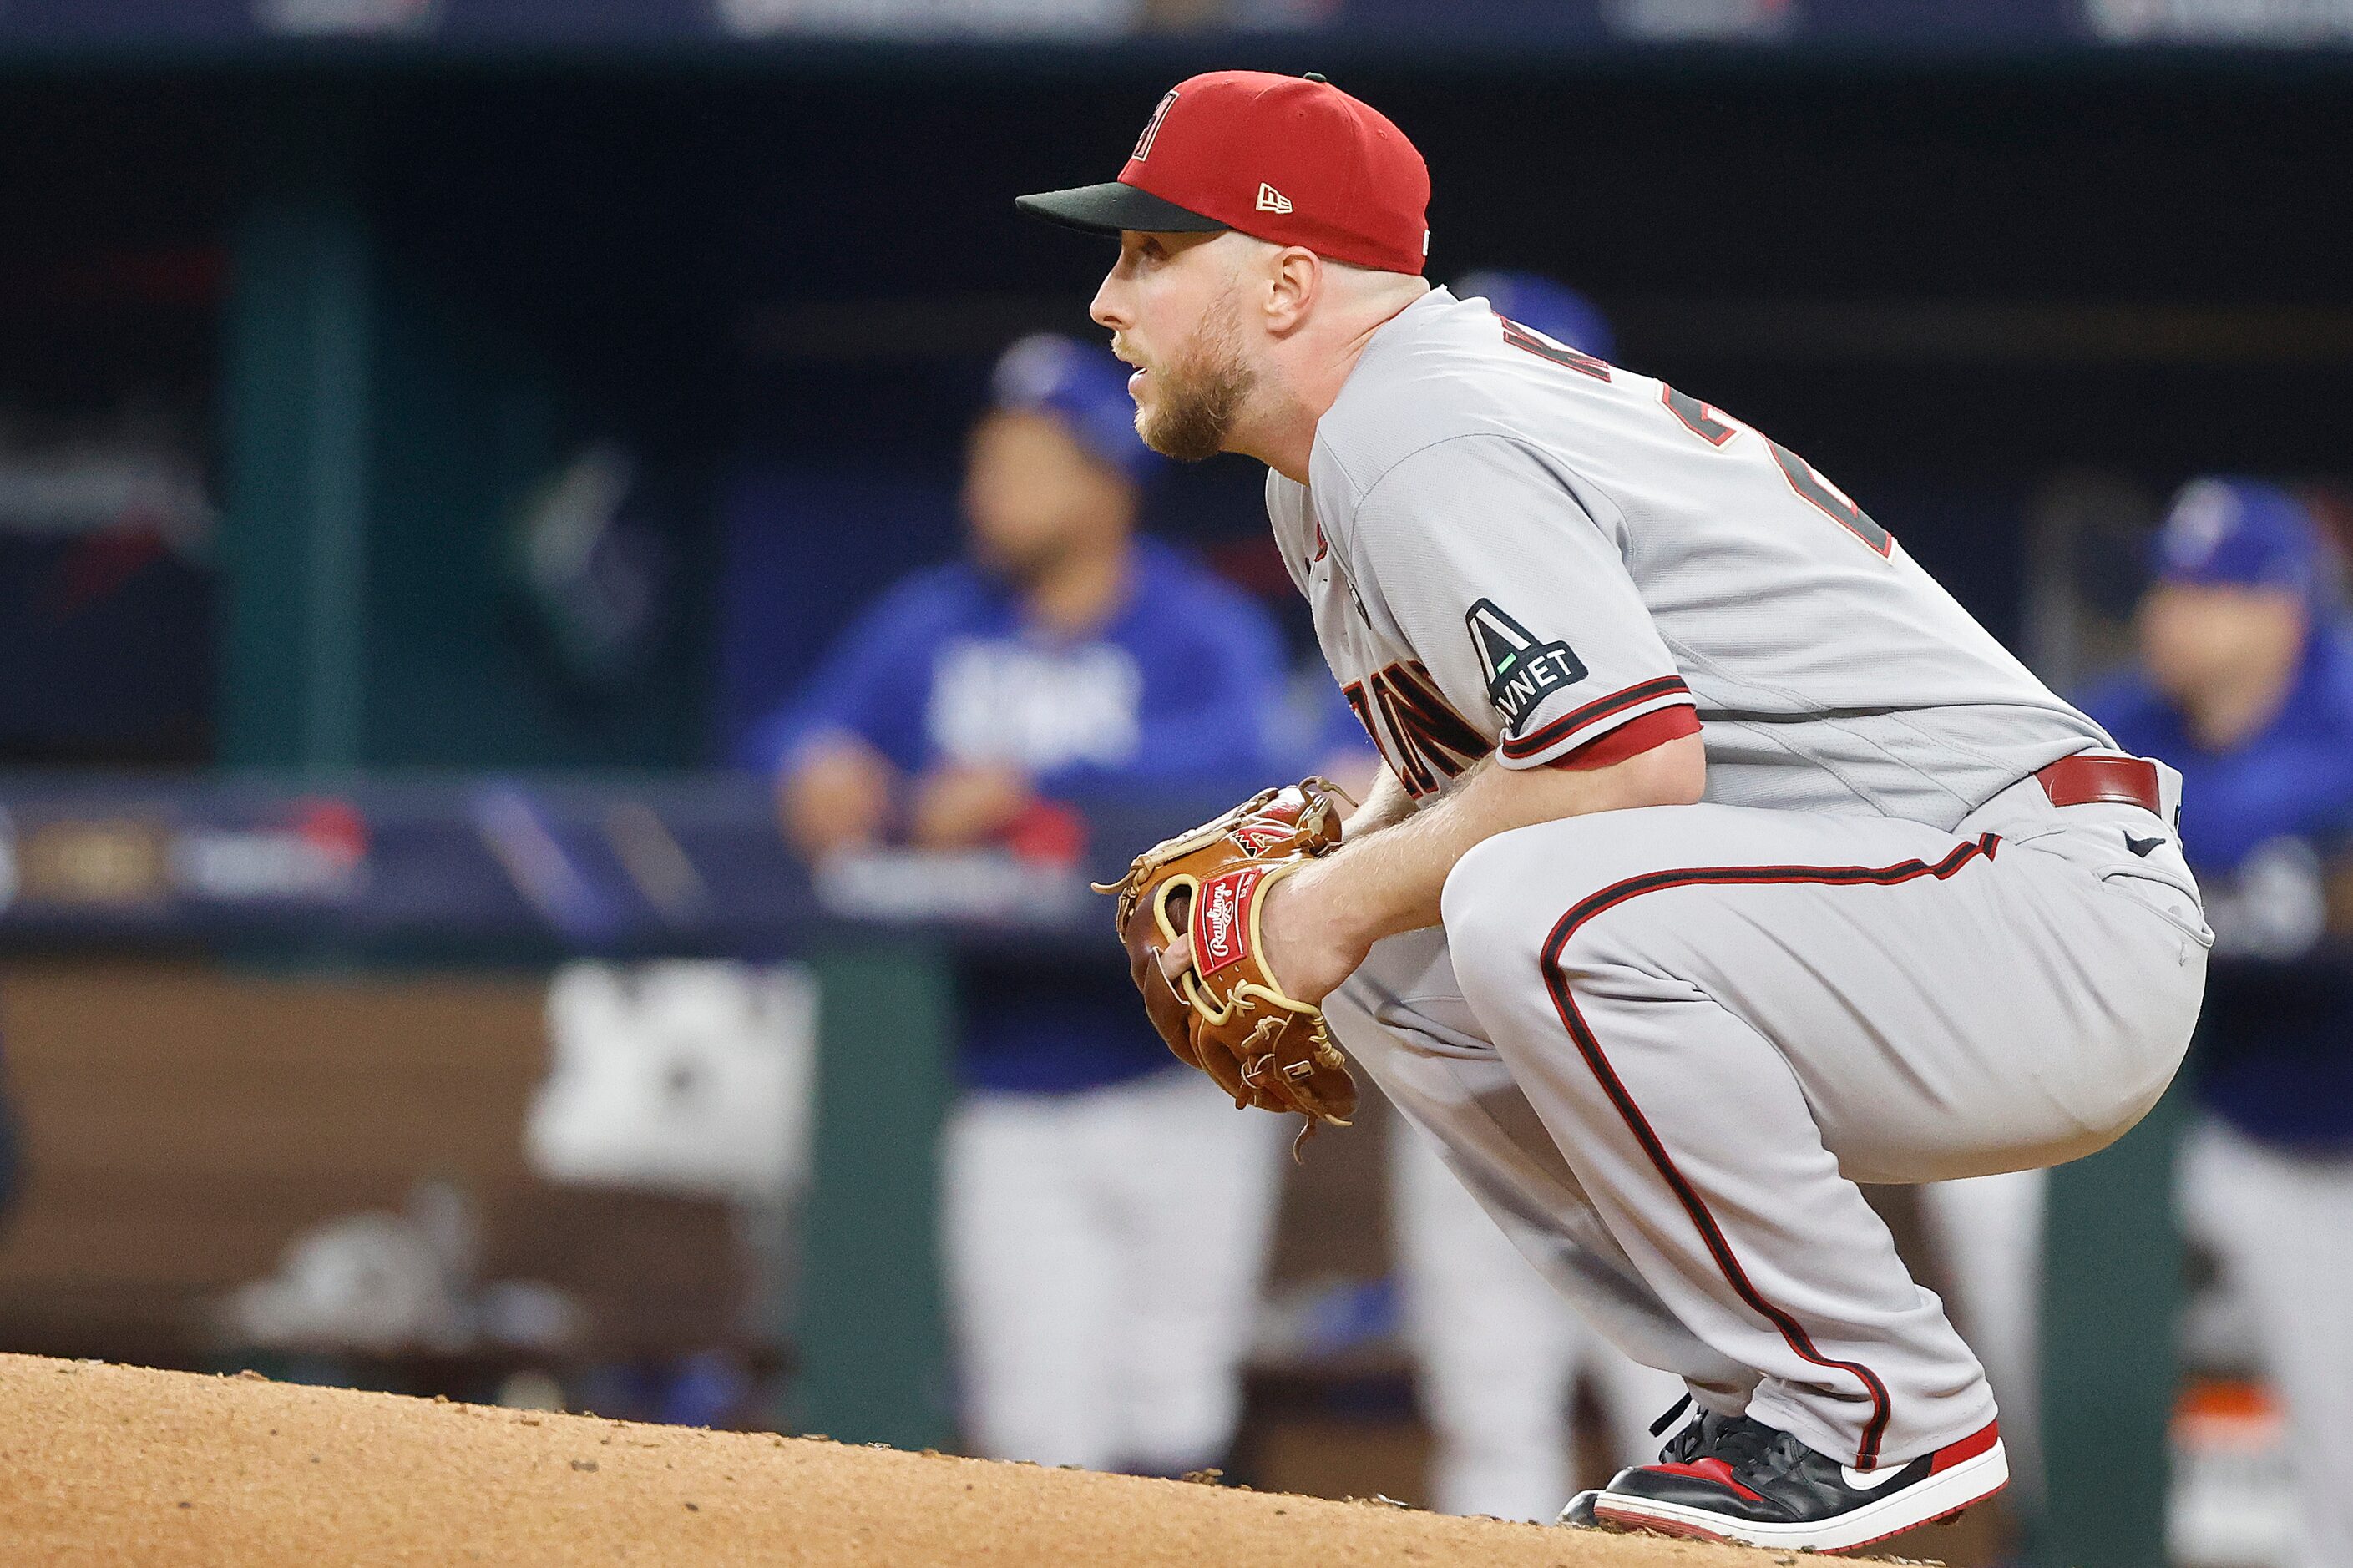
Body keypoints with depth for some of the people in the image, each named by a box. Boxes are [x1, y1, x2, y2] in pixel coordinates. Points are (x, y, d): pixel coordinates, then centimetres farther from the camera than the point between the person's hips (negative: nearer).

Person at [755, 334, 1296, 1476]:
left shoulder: (1202, 631, -4)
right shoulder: (928, 628, 10)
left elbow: (1237, 751, -23)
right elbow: (809, 733, 6)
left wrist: (1030, 783, -31)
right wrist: (820, 769, -19)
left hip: (1178, 1090, -2)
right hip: (1002, 1105, 2)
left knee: (1166, 1422, 1)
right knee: (1040, 1436, -4)